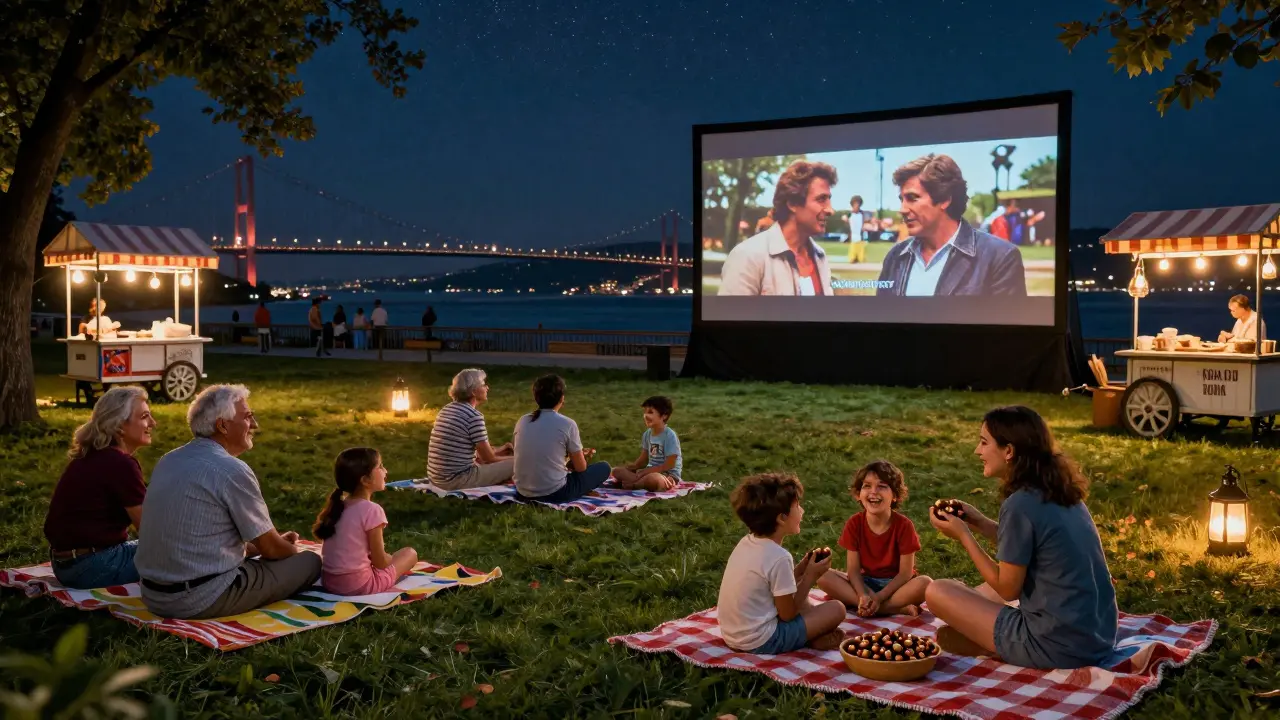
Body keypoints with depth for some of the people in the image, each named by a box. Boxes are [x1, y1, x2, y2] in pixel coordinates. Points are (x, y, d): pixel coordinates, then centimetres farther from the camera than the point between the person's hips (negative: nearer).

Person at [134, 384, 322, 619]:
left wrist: (253, 548, 22)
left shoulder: (168, 461, 9)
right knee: (310, 562, 3)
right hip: (204, 601, -9)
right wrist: (293, 549, 16)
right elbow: (270, 548, -6)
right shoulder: (233, 471, -15)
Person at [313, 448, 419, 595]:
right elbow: (380, 561, -12)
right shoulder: (372, 510, -16)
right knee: (410, 553, 11)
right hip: (358, 585, -8)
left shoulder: (337, 505, 6)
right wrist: (391, 559, 11)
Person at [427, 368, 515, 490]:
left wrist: (497, 451, 24)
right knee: (515, 463, -8)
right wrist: (512, 458, 11)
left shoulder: (446, 410, 12)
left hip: (436, 478, 9)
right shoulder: (474, 416, -14)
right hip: (457, 480, -9)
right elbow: (489, 459, -8)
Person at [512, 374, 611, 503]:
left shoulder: (522, 422, 3)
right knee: (604, 468, 14)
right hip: (554, 493, -6)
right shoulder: (567, 424, -10)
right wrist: (583, 457, 23)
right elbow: (580, 468, -1)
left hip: (523, 492, 6)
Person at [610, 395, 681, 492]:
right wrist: (629, 467, -6)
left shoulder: (669, 435, -15)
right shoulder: (647, 434, 7)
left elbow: (669, 465, -16)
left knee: (653, 478, -42)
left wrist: (644, 472, -17)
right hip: (650, 471, 8)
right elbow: (643, 459, 14)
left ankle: (633, 485, -15)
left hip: (669, 475, -8)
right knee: (617, 471, -4)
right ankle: (642, 482, -24)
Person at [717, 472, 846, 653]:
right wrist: (811, 576, -4)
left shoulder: (747, 542, 2)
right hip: (760, 642, -8)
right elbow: (787, 614, -14)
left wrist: (801, 568, 5)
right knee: (836, 609, -4)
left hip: (733, 634, 9)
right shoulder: (779, 557, -22)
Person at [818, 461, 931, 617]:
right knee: (823, 577, -23)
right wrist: (863, 596, -29)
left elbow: (906, 573, -15)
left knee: (925, 583, -33)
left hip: (895, 584, -3)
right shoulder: (854, 524, -8)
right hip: (865, 583, 3)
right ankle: (898, 609, -29)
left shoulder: (904, 525, -14)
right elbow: (853, 569, -10)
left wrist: (879, 597, -26)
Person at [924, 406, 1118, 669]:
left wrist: (963, 536, -4)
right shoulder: (1062, 493, 5)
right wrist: (980, 523, 11)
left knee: (937, 592, -1)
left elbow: (1008, 589, -12)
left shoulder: (1020, 504, -20)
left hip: (1059, 648, -9)